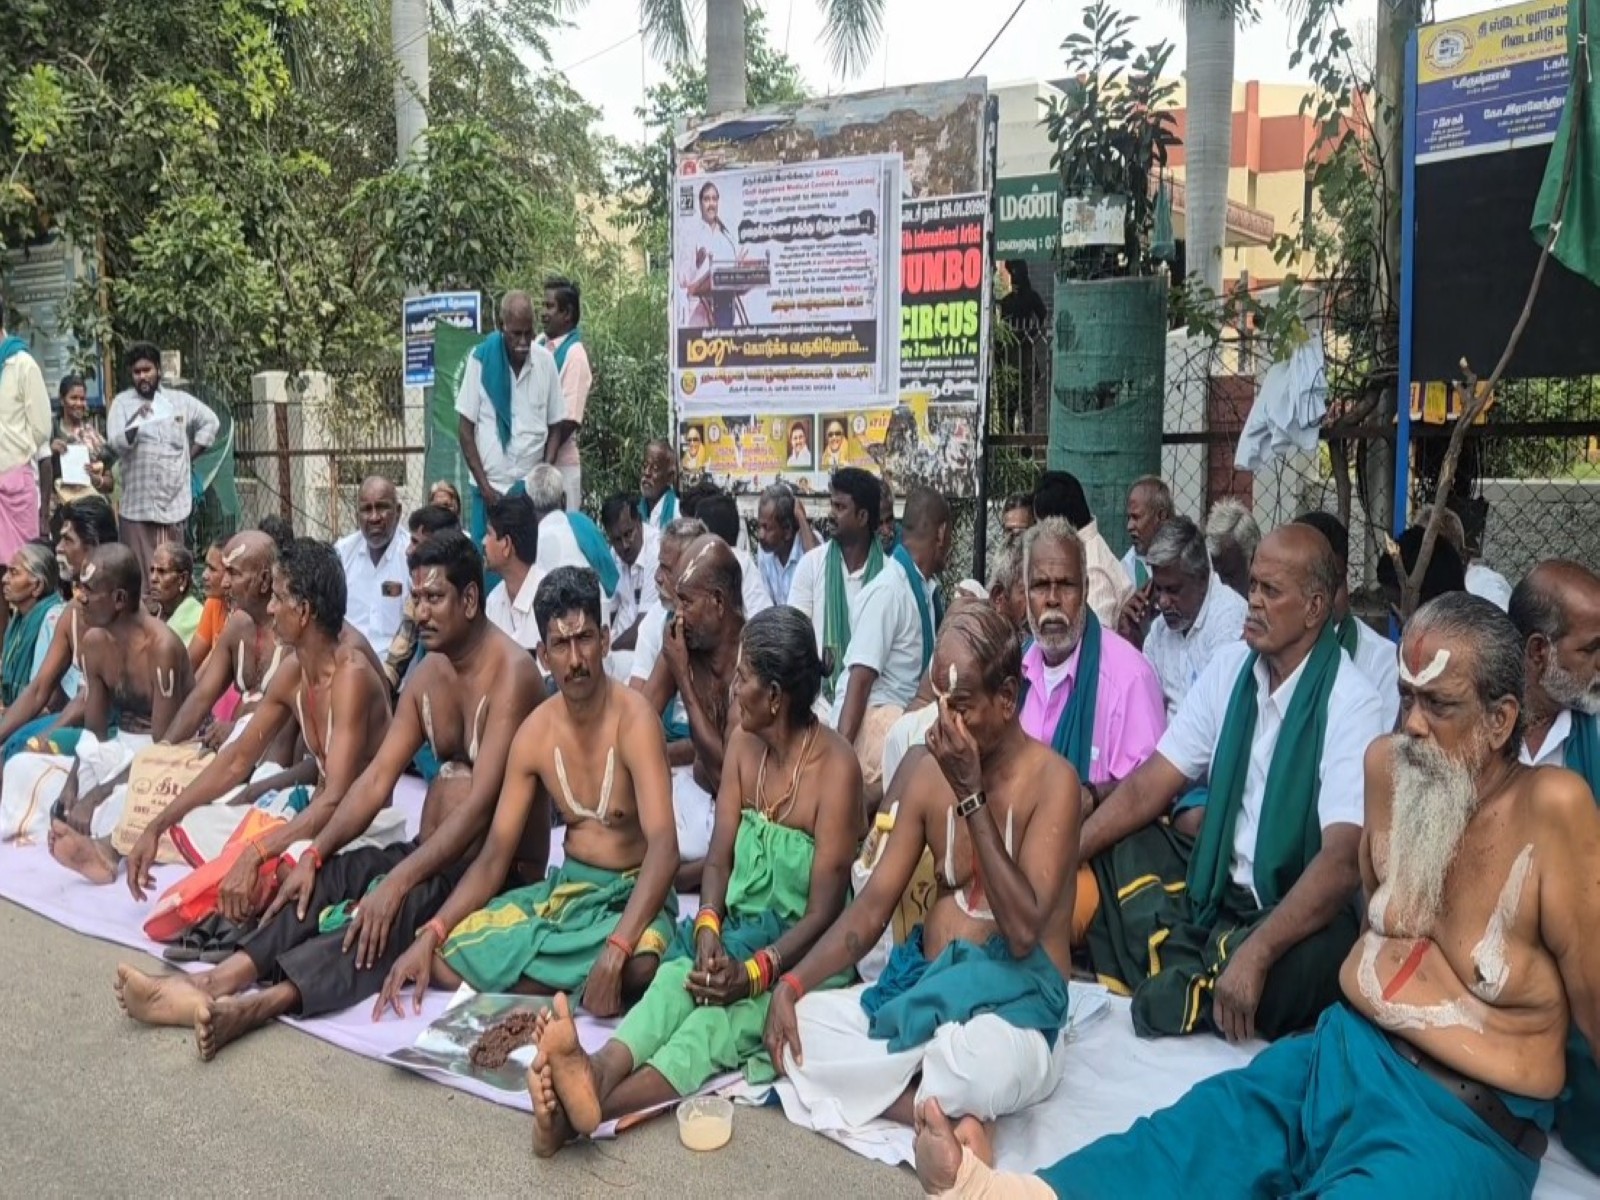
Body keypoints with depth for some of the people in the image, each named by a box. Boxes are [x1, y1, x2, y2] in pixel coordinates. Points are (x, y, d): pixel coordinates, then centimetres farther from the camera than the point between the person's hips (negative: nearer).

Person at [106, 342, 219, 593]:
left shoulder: (179, 399, 9)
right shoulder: (122, 403, 3)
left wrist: (191, 456, 12)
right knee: (140, 571, -4)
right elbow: (115, 445, -8)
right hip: (137, 503, -1)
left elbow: (210, 422, 21)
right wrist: (135, 422, -27)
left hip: (174, 501, 2)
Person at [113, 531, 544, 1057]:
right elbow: (377, 778, 4)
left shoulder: (511, 673, -17)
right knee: (329, 879, -16)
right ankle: (218, 981, -31)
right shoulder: (428, 673, 10)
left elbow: (481, 803, -24)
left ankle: (254, 1005, -48)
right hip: (429, 851, 8)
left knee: (389, 911, -33)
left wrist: (398, 882, -30)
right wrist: (314, 853, -9)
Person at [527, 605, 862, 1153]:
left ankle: (594, 1103, -58)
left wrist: (753, 972, -30)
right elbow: (719, 857, 2)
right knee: (680, 975, -27)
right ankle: (595, 1074, -55)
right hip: (740, 928, 5)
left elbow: (825, 909, -18)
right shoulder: (744, 740, 5)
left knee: (731, 1005, -34)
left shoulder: (835, 767, -16)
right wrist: (708, 927, -18)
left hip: (803, 950, -5)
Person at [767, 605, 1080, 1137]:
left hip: (1013, 1002, -5)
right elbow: (872, 906, 5)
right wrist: (791, 982, -10)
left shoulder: (1051, 779, -13)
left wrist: (971, 795, -23)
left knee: (979, 1065, -39)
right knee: (793, 1029, -14)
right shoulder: (930, 773, 4)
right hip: (921, 986, 6)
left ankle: (881, 1090, -10)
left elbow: (1023, 932, -23)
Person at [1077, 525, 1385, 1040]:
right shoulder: (1229, 667, 1)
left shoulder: (1350, 703, -16)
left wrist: (1255, 954, -39)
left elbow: (1343, 857, -27)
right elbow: (1150, 786, -1)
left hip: (1298, 907, -6)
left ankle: (1183, 997, -10)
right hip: (1213, 881, 6)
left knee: (1314, 958, -37)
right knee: (1100, 861, -8)